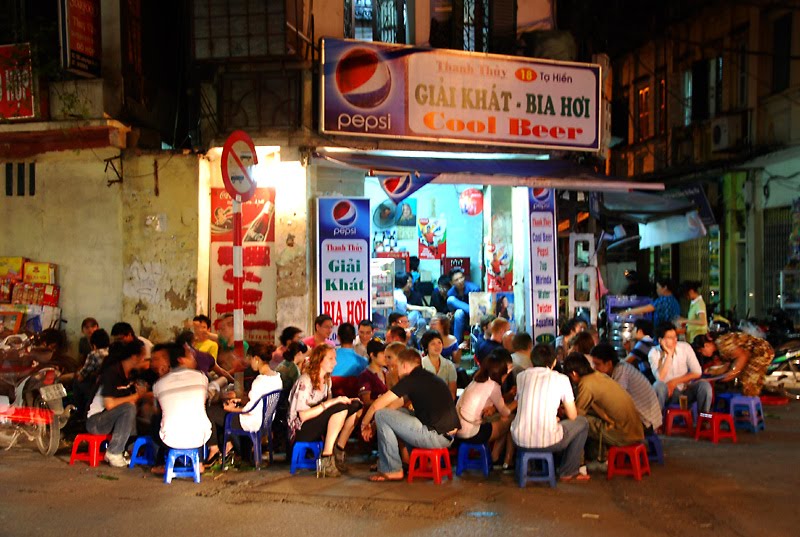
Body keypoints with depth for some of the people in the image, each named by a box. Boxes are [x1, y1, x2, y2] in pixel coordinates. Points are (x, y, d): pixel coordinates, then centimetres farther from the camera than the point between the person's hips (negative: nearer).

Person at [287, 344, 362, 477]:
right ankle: (326, 460, -26)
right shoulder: (305, 381, -15)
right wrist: (333, 401, -26)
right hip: (302, 432, -8)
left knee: (356, 406, -7)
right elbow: (303, 415, -23)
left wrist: (346, 401, -5)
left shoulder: (327, 380, 11)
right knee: (341, 408, -28)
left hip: (319, 427, 8)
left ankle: (339, 451, -4)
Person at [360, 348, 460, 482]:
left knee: (381, 415, -3)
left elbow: (377, 406, -4)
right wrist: (374, 425, 28)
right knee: (398, 412, 25)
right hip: (448, 437, 9)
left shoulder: (410, 380, -7)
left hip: (435, 436, -9)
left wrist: (364, 423, 14)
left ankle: (392, 470, 2)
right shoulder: (428, 377, 19)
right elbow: (396, 404, 26)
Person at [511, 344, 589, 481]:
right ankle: (568, 472, 27)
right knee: (582, 422, 22)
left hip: (519, 440, 4)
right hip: (547, 442, -4)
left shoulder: (521, 376, 7)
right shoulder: (561, 379, -1)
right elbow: (572, 416, 4)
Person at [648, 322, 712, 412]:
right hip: (667, 392, -2)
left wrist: (675, 382, -12)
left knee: (704, 385, -26)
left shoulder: (685, 347, -5)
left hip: (686, 390, 2)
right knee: (659, 385, -35)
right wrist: (669, 354, -23)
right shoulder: (654, 353, -11)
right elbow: (660, 378, -24)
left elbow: (697, 373, -5)